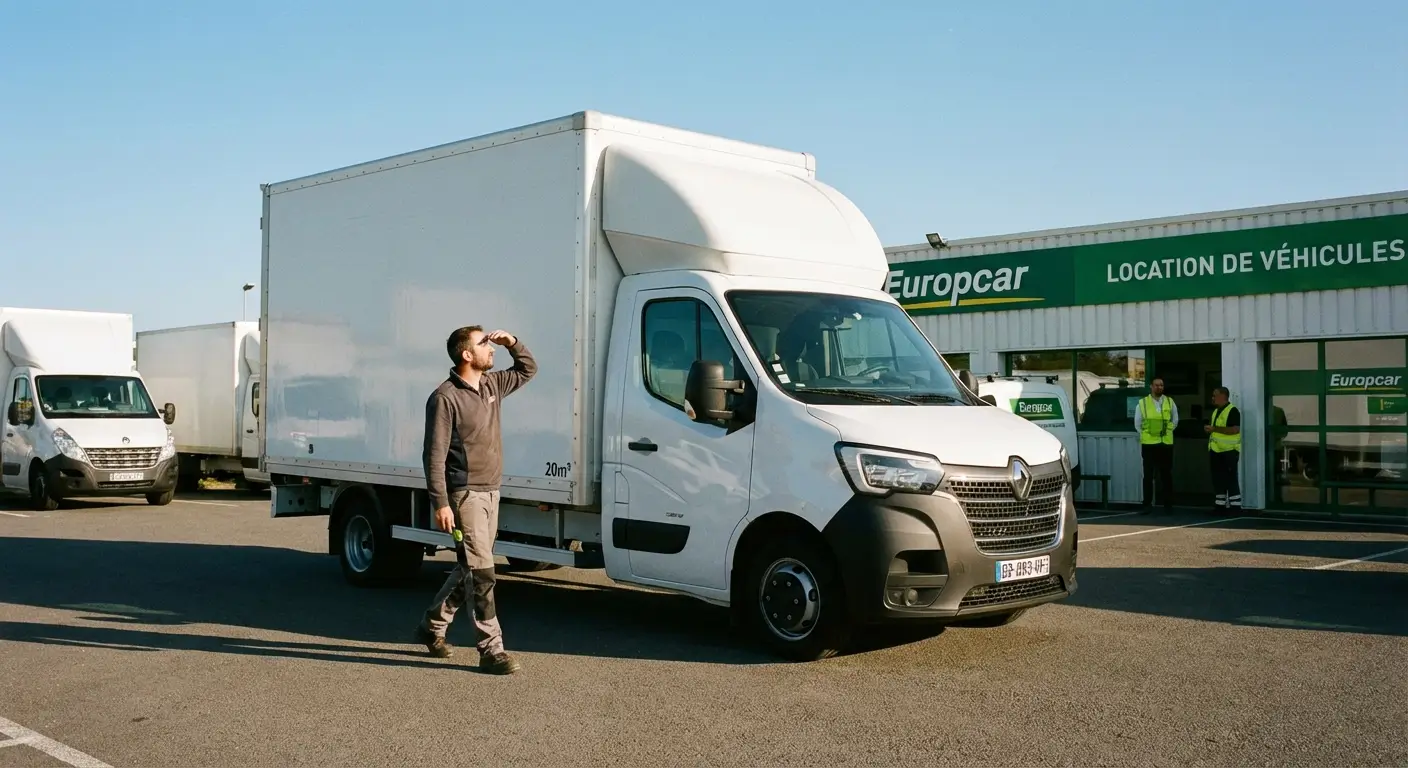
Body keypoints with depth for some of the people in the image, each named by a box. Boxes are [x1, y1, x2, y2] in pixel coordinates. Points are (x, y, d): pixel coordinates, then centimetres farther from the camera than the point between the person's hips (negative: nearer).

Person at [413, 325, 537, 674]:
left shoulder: (492, 385, 9)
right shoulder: (446, 397, -14)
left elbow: (528, 370, 25)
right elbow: (434, 455, -15)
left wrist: (512, 343, 7)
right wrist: (440, 503, -19)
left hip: (490, 494, 8)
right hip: (465, 495, -8)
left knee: (468, 570, 16)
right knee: (481, 573, -8)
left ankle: (432, 625, 33)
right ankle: (492, 649, -3)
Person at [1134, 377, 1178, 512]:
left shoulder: (1170, 402, 4)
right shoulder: (1142, 403, -1)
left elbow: (1175, 421, 15)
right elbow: (1137, 423, 8)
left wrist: (1166, 432, 9)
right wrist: (1146, 434, 6)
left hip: (1166, 443, 1)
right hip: (1149, 444, -1)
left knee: (1166, 475, 5)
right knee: (1148, 476, 3)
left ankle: (1168, 504, 10)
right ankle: (1147, 504, 7)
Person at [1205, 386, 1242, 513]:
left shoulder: (1232, 411, -11)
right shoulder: (1216, 411, 18)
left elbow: (1235, 429, -22)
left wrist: (1214, 428, -22)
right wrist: (1208, 429, 9)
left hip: (1229, 451, -9)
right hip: (1216, 450, 9)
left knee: (1231, 480, -6)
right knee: (1218, 479, 11)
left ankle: (1235, 505, -3)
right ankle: (1221, 504, 17)